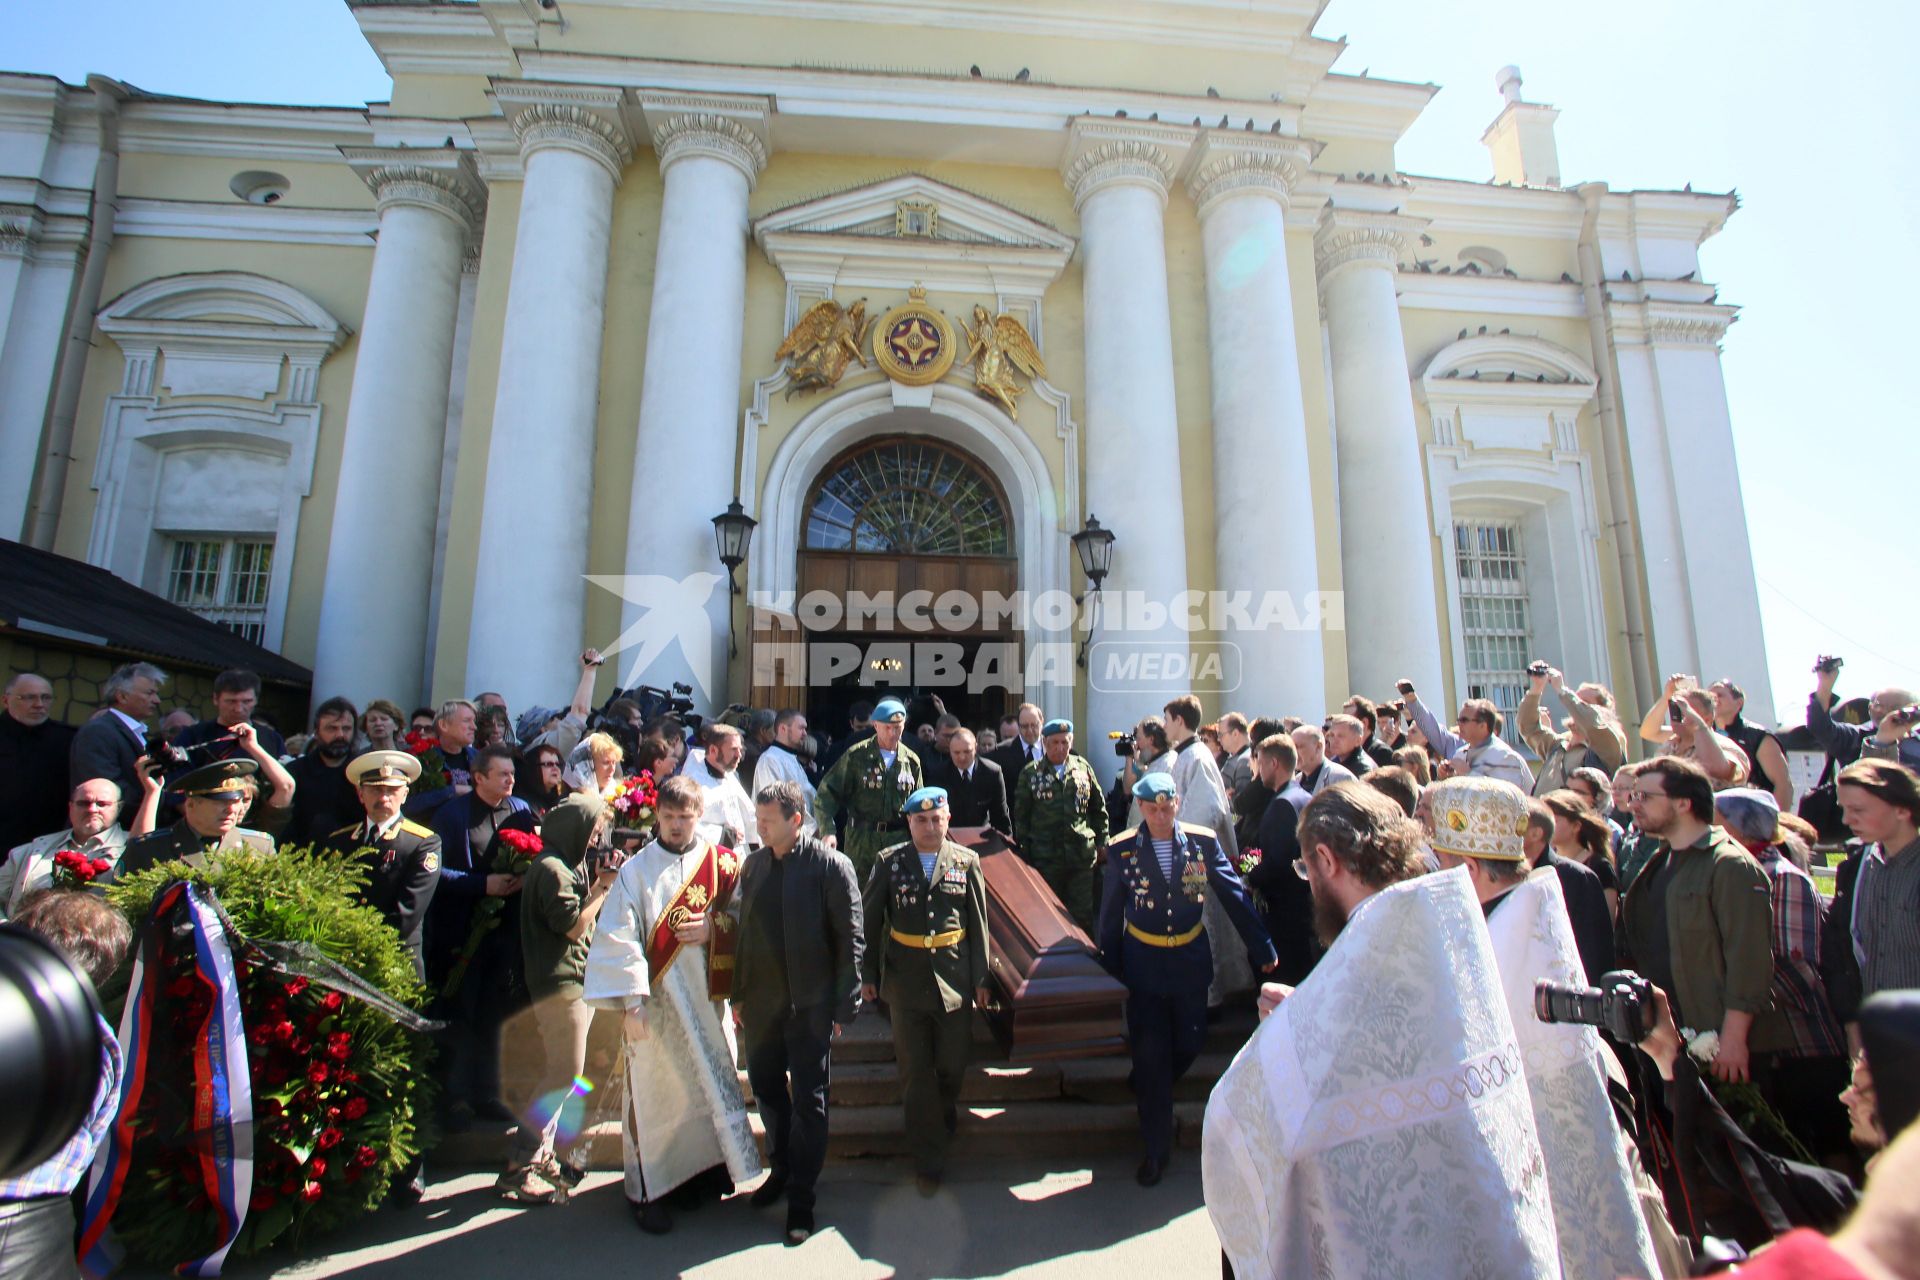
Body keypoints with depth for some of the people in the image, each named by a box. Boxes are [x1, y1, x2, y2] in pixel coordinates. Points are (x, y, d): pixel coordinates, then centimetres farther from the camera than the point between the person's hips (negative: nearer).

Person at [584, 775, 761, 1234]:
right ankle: (646, 1190, 22)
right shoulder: (636, 869, -4)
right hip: (655, 1001, -2)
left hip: (706, 998, 2)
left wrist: (713, 928, -14)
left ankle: (699, 1172, 30)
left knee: (709, 1083, 10)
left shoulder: (721, 864, 1)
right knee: (653, 1090, 5)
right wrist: (631, 1000, -13)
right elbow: (618, 938, -8)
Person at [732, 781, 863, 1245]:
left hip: (810, 1006, -5)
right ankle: (781, 1169, 41)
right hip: (761, 1003, 5)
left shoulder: (831, 866, -14)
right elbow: (743, 930, 10)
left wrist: (844, 1007, -11)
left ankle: (801, 1197, 23)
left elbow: (851, 938, -11)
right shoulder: (754, 864, 2)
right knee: (766, 1090, 18)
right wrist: (738, 994, 10)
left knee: (809, 1102, 7)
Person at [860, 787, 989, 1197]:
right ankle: (928, 1161, 21)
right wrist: (867, 974, 1)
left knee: (952, 1065, 11)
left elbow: (978, 923, 2)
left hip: (954, 979, 1)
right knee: (915, 1072, 7)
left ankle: (944, 1116, 43)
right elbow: (869, 920, 2)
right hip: (905, 981, 0)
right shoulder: (889, 862, -3)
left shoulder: (966, 861, -1)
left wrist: (980, 977, 3)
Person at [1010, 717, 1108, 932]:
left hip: (1082, 855, 1)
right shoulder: (1030, 774, 0)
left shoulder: (1083, 768, 5)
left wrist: (1102, 842, 7)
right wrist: (1025, 854, 2)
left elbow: (1099, 808, 11)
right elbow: (1021, 816, 4)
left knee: (1083, 914, 5)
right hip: (1045, 858, -1)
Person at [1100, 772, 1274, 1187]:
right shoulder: (1122, 849, -9)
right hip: (1142, 962, -1)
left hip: (1191, 959, 2)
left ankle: (1148, 1094, 43)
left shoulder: (1203, 843, -8)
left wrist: (1262, 949, -2)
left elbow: (1235, 896, -3)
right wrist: (1110, 969, 1)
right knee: (1150, 1054, 4)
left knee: (1190, 1044, 12)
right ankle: (1157, 1148, 20)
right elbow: (1111, 915, -1)